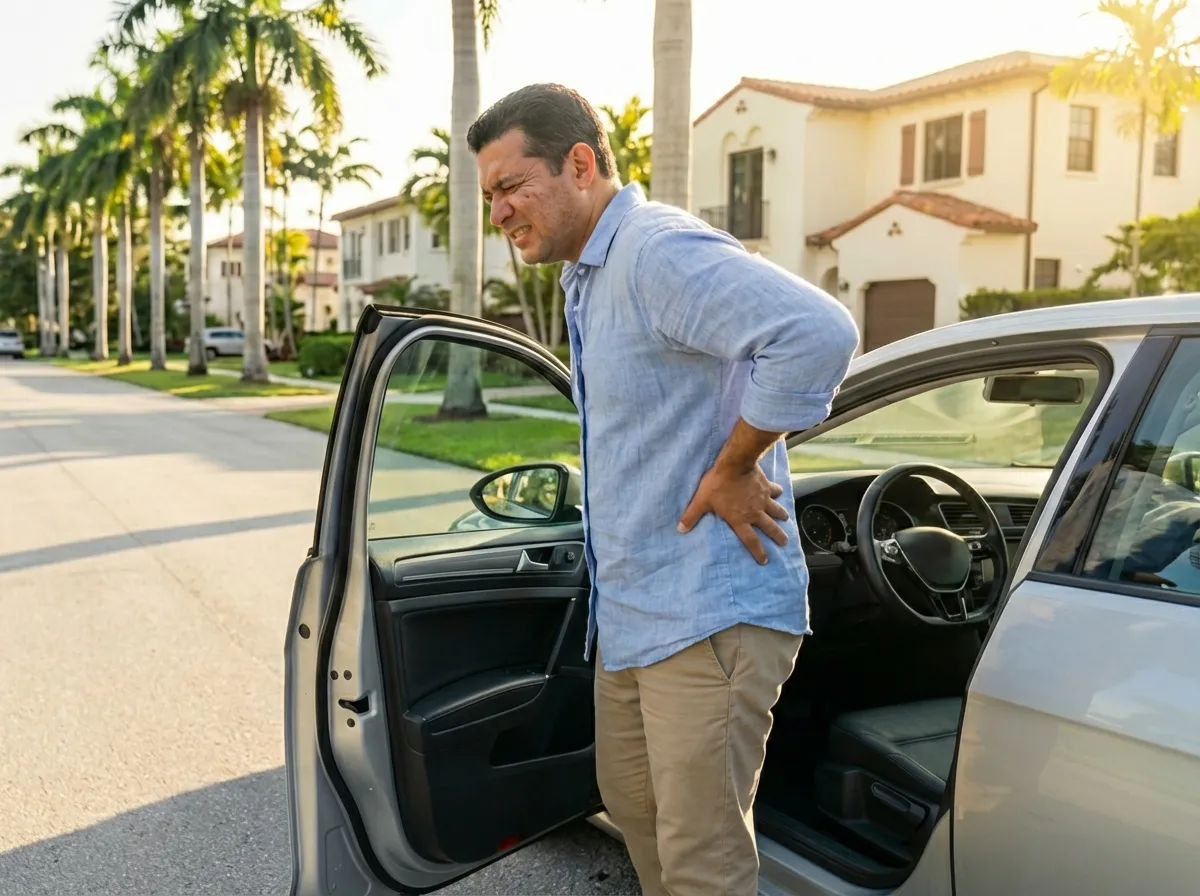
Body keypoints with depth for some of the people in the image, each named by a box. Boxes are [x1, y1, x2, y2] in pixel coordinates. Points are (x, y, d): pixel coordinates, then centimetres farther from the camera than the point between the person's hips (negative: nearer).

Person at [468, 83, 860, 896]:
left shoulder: (659, 251, -20)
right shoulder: (589, 276, 13)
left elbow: (819, 333, -33)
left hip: (706, 616, -10)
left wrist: (733, 470, -23)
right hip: (629, 609, 10)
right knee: (632, 805, 23)